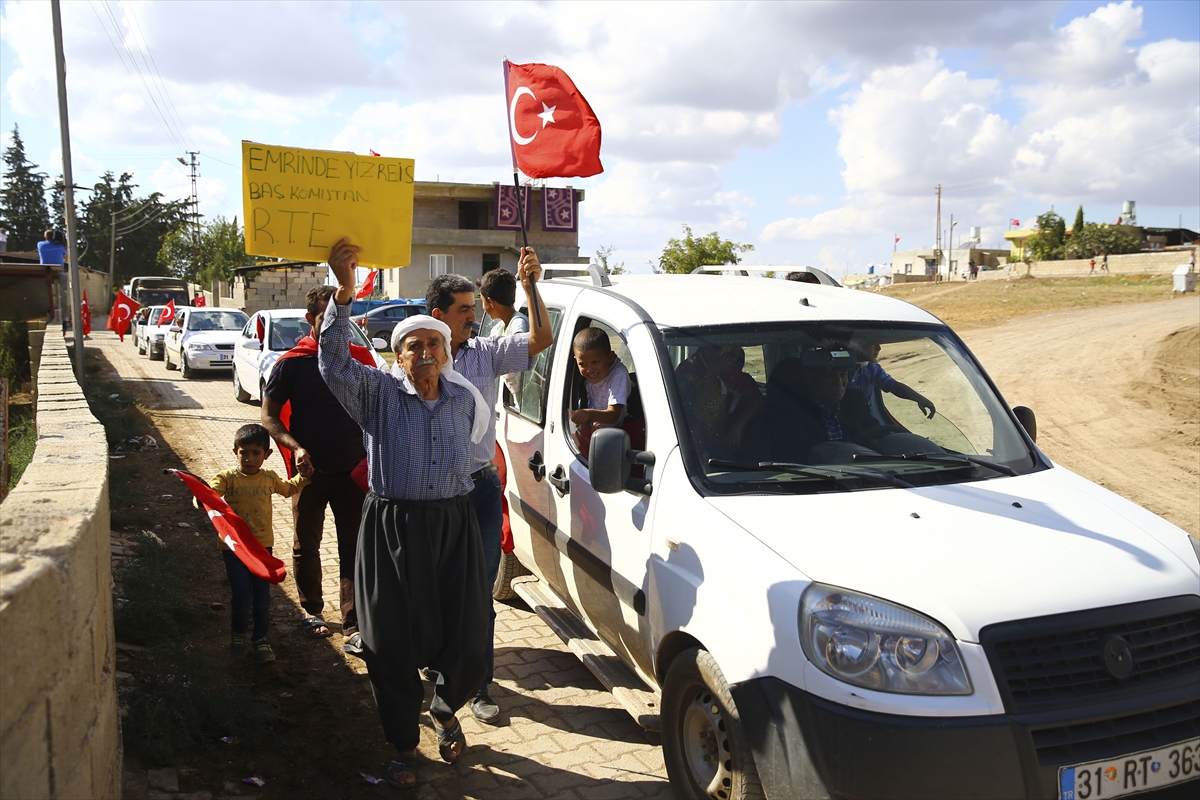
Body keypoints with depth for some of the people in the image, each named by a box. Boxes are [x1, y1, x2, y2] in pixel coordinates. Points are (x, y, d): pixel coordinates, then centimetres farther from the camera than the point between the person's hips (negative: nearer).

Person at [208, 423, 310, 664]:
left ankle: (260, 639, 25)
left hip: (262, 546, 3)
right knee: (242, 598, -3)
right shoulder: (227, 478, -10)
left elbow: (288, 489, 23)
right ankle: (237, 634, 25)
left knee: (262, 597, 6)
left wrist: (303, 477, 9)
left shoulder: (269, 478, 3)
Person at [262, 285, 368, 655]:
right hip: (310, 470, 0)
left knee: (353, 548, -1)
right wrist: (295, 447, -18)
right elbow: (269, 416, -2)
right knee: (306, 547, 14)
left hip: (353, 470, 1)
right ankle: (312, 612, 34)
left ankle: (353, 628, 3)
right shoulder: (292, 363, -4)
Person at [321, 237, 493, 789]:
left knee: (465, 640, 3)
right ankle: (404, 747, 24)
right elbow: (334, 360, -19)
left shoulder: (466, 400, 9)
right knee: (392, 645, 4)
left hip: (453, 525, 2)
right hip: (391, 529, -2)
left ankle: (445, 711, 36)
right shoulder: (378, 393, -1)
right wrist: (344, 292, -28)